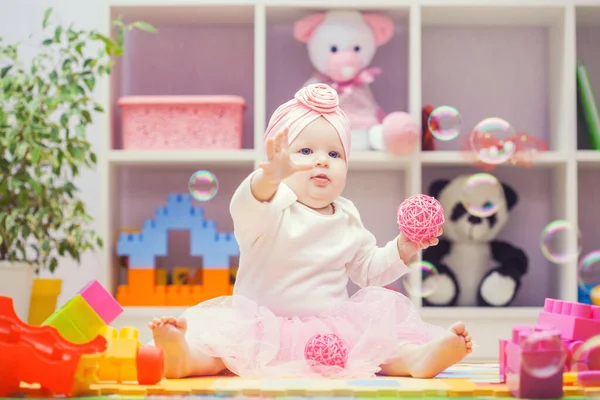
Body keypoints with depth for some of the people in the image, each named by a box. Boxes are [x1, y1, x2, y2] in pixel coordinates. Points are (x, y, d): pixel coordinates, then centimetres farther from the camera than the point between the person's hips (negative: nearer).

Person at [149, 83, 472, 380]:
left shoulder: (347, 219, 13)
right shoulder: (272, 208, -7)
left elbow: (368, 269, 25)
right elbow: (246, 207, -32)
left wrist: (401, 251, 6)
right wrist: (270, 177, -54)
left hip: (332, 330, 5)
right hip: (263, 327, -5)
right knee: (223, 328, -31)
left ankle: (412, 358, -42)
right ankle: (187, 357, -57)